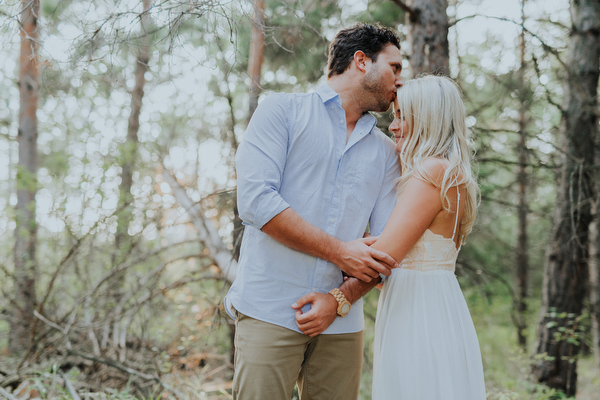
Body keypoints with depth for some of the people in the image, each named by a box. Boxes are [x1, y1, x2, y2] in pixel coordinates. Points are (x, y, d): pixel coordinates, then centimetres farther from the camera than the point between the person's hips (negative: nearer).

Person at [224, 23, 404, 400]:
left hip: (342, 321, 5)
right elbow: (255, 199, -9)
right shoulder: (283, 110, 4)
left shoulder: (385, 151, 18)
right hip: (271, 310, -4)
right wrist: (338, 251, -12)